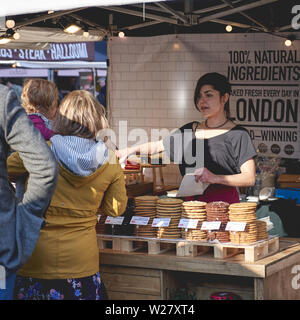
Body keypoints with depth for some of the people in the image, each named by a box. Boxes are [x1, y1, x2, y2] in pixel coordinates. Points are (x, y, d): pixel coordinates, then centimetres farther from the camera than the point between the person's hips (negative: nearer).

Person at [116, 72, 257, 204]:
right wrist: (131, 150, 15)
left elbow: (249, 178, -6)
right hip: (193, 200, 5)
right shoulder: (190, 130, 17)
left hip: (224, 201, -5)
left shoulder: (237, 135, 1)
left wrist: (215, 178, -17)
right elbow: (158, 145, 28)